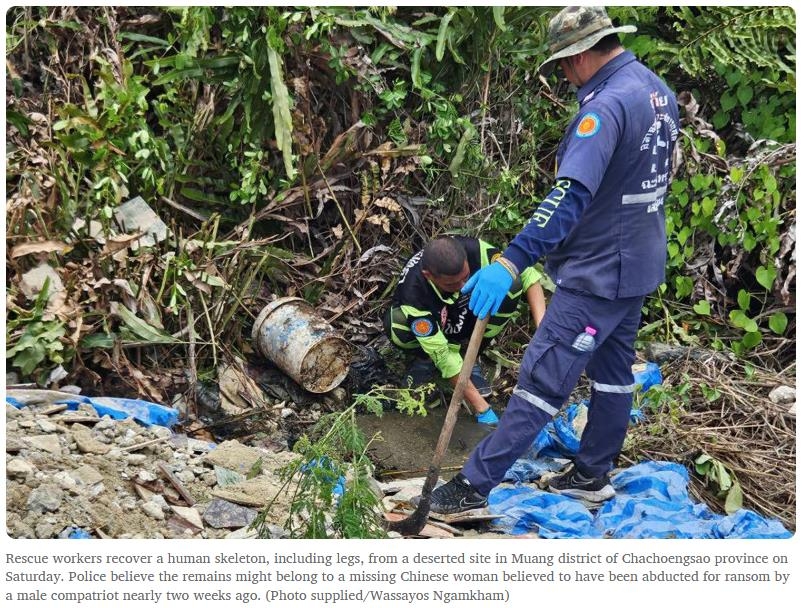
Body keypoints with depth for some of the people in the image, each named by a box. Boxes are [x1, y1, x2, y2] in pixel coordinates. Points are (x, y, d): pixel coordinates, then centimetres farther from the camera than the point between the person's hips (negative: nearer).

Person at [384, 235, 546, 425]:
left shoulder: (474, 251, -34)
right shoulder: (413, 293, -38)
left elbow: (526, 274, -23)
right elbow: (442, 355, -35)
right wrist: (481, 407, -36)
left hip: (466, 315, 3)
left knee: (511, 284, -27)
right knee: (397, 324, -38)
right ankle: (425, 358, -1)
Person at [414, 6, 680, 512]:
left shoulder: (607, 103, -24)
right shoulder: (659, 91, 7)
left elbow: (571, 195, -36)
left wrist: (510, 262, -43)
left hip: (597, 274, -10)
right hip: (638, 265, 10)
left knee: (542, 379, -6)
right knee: (613, 372, 18)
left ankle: (475, 484, 1)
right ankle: (593, 475, 32)